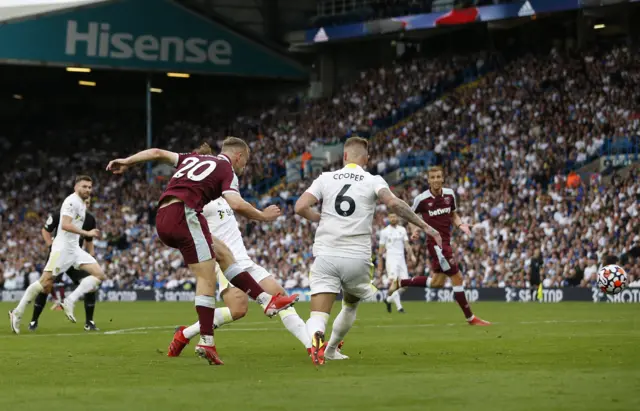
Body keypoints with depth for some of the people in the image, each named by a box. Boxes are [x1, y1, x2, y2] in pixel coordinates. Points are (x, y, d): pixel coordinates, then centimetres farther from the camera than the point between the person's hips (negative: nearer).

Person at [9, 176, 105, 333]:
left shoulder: (82, 205, 17)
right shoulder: (72, 201, -11)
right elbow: (65, 225, -23)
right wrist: (87, 233, -22)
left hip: (74, 249, 9)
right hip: (63, 248, -9)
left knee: (99, 274, -4)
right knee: (46, 282, -12)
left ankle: (70, 302, -10)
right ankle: (18, 312, -1)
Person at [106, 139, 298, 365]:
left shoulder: (194, 158, 26)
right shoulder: (226, 170, 5)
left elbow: (157, 153, 21)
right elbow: (236, 204, -11)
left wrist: (126, 162, 27)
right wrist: (263, 216, 3)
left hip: (163, 221, 8)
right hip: (184, 213, -8)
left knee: (224, 256, 13)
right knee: (207, 278, -4)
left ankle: (267, 300, 11)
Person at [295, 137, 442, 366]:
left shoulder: (326, 178, 8)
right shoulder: (373, 181, 3)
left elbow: (301, 207, -1)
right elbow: (393, 203, -15)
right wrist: (424, 226, -10)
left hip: (325, 255, 0)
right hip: (357, 258, 0)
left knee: (319, 315, -7)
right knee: (350, 304, 29)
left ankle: (315, 337, -40)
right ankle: (331, 350, 40)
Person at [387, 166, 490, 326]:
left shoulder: (450, 194, 1)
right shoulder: (422, 199, -13)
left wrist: (461, 224, -5)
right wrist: (416, 230, -13)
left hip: (445, 242, 7)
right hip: (436, 243, -7)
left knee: (437, 283, 16)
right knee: (457, 278, -8)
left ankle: (399, 283, 30)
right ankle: (470, 318, 1)